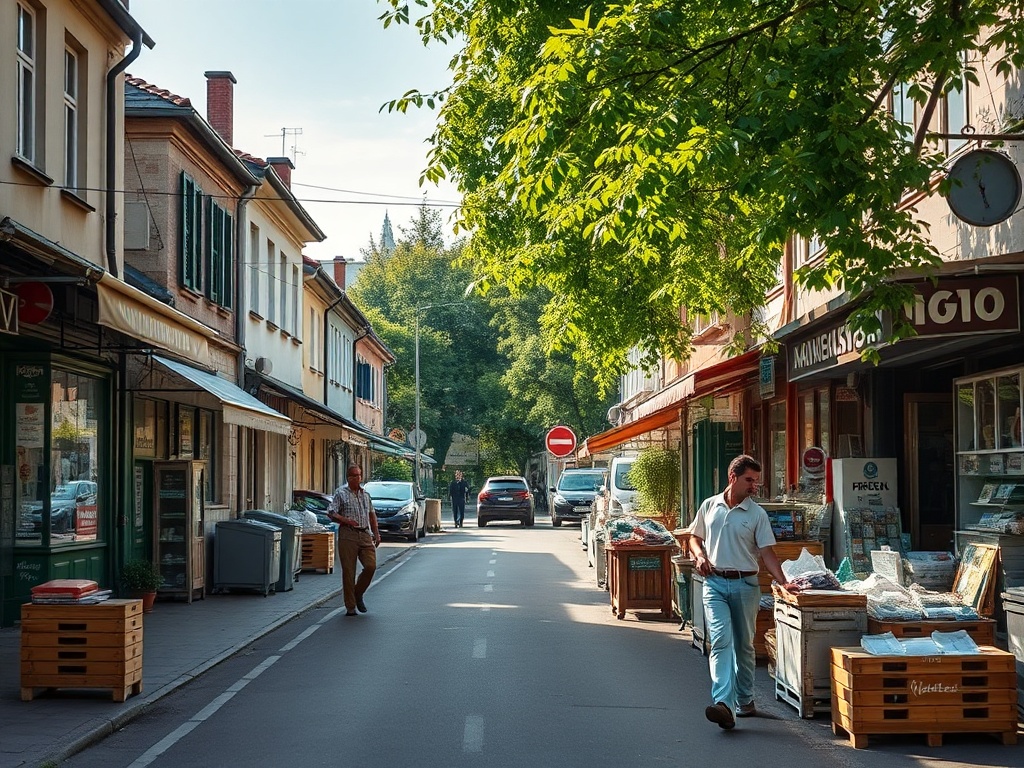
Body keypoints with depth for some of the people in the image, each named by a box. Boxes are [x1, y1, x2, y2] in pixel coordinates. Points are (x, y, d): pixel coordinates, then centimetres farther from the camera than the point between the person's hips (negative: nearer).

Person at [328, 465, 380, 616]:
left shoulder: (365, 494, 18)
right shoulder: (341, 493, 3)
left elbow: (372, 514, 27)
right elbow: (331, 513, -5)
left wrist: (376, 533, 19)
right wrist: (346, 521, -18)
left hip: (365, 535, 4)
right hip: (348, 535, -4)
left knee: (371, 566, -9)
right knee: (348, 571, -3)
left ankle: (358, 594, 16)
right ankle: (350, 606, 3)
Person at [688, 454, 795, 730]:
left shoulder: (757, 514, 1)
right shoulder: (709, 506, 6)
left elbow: (767, 552, -1)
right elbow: (695, 538, 17)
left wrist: (784, 583, -13)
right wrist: (699, 555, -5)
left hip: (745, 584, 1)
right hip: (715, 583, 0)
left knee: (744, 645, 11)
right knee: (720, 641, -15)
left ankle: (744, 701, 25)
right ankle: (723, 704, -27)